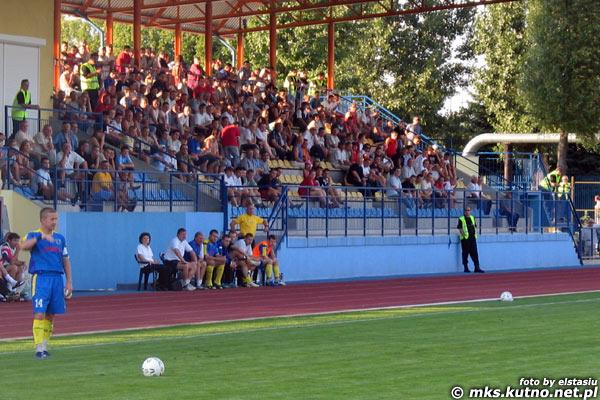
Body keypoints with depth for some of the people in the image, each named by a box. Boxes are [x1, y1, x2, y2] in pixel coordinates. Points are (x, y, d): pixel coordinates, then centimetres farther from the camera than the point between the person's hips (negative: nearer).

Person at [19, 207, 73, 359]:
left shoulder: (60, 238, 16)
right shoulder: (34, 235, 1)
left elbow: (66, 260, 19)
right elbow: (23, 246, -21)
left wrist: (69, 281, 14)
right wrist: (41, 236, -31)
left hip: (57, 278, 5)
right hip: (41, 278, -5)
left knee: (51, 315, 7)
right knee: (40, 313, -12)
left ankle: (44, 346, 16)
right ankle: (38, 348, -11)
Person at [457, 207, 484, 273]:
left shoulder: (472, 218, 16)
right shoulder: (461, 219, -1)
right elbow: (460, 228, -4)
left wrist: (475, 234, 11)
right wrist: (463, 234, -14)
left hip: (473, 238, 5)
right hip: (465, 238, -5)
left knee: (474, 253, 2)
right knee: (465, 253, -1)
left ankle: (477, 267, 1)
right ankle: (466, 268, 6)